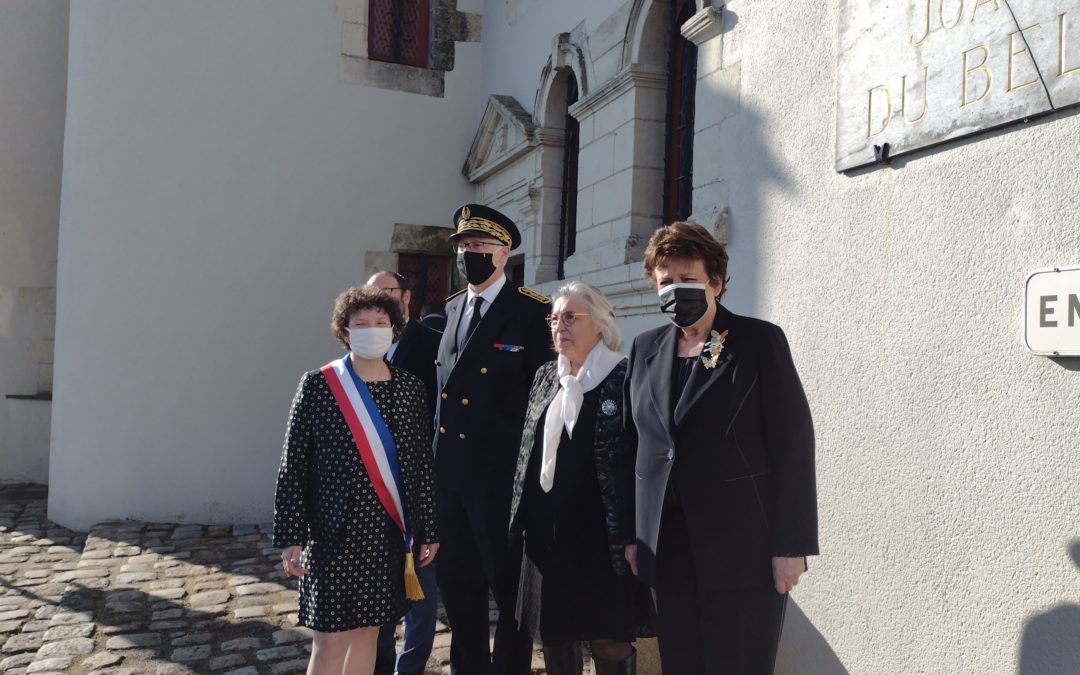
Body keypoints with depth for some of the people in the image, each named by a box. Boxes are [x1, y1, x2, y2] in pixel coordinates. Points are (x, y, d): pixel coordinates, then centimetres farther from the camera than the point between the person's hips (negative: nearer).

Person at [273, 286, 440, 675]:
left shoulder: (409, 389, 3)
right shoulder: (317, 385, -6)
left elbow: (422, 465, 7)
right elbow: (293, 466, -6)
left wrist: (428, 530, 7)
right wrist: (291, 537, -9)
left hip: (389, 532, 3)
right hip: (336, 531, -3)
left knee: (368, 631, 14)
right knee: (330, 641, 0)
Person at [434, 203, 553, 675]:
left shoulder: (531, 313, -9)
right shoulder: (452, 309, 13)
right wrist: (437, 454, 9)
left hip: (502, 473, -6)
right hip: (451, 472, 7)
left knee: (509, 589, 6)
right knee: (456, 586, 16)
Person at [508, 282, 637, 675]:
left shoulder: (625, 378, -9)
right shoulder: (545, 377, 10)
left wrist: (631, 534, -13)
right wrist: (521, 517, 13)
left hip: (600, 537, -6)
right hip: (548, 533, 6)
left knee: (609, 641, 4)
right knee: (553, 635, 17)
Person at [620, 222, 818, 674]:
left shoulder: (761, 341, -4)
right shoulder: (645, 349, 10)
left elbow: (793, 445, -8)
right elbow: (631, 446, 12)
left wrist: (791, 544, -12)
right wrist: (631, 534, 9)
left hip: (744, 547, -4)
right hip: (667, 549, 5)